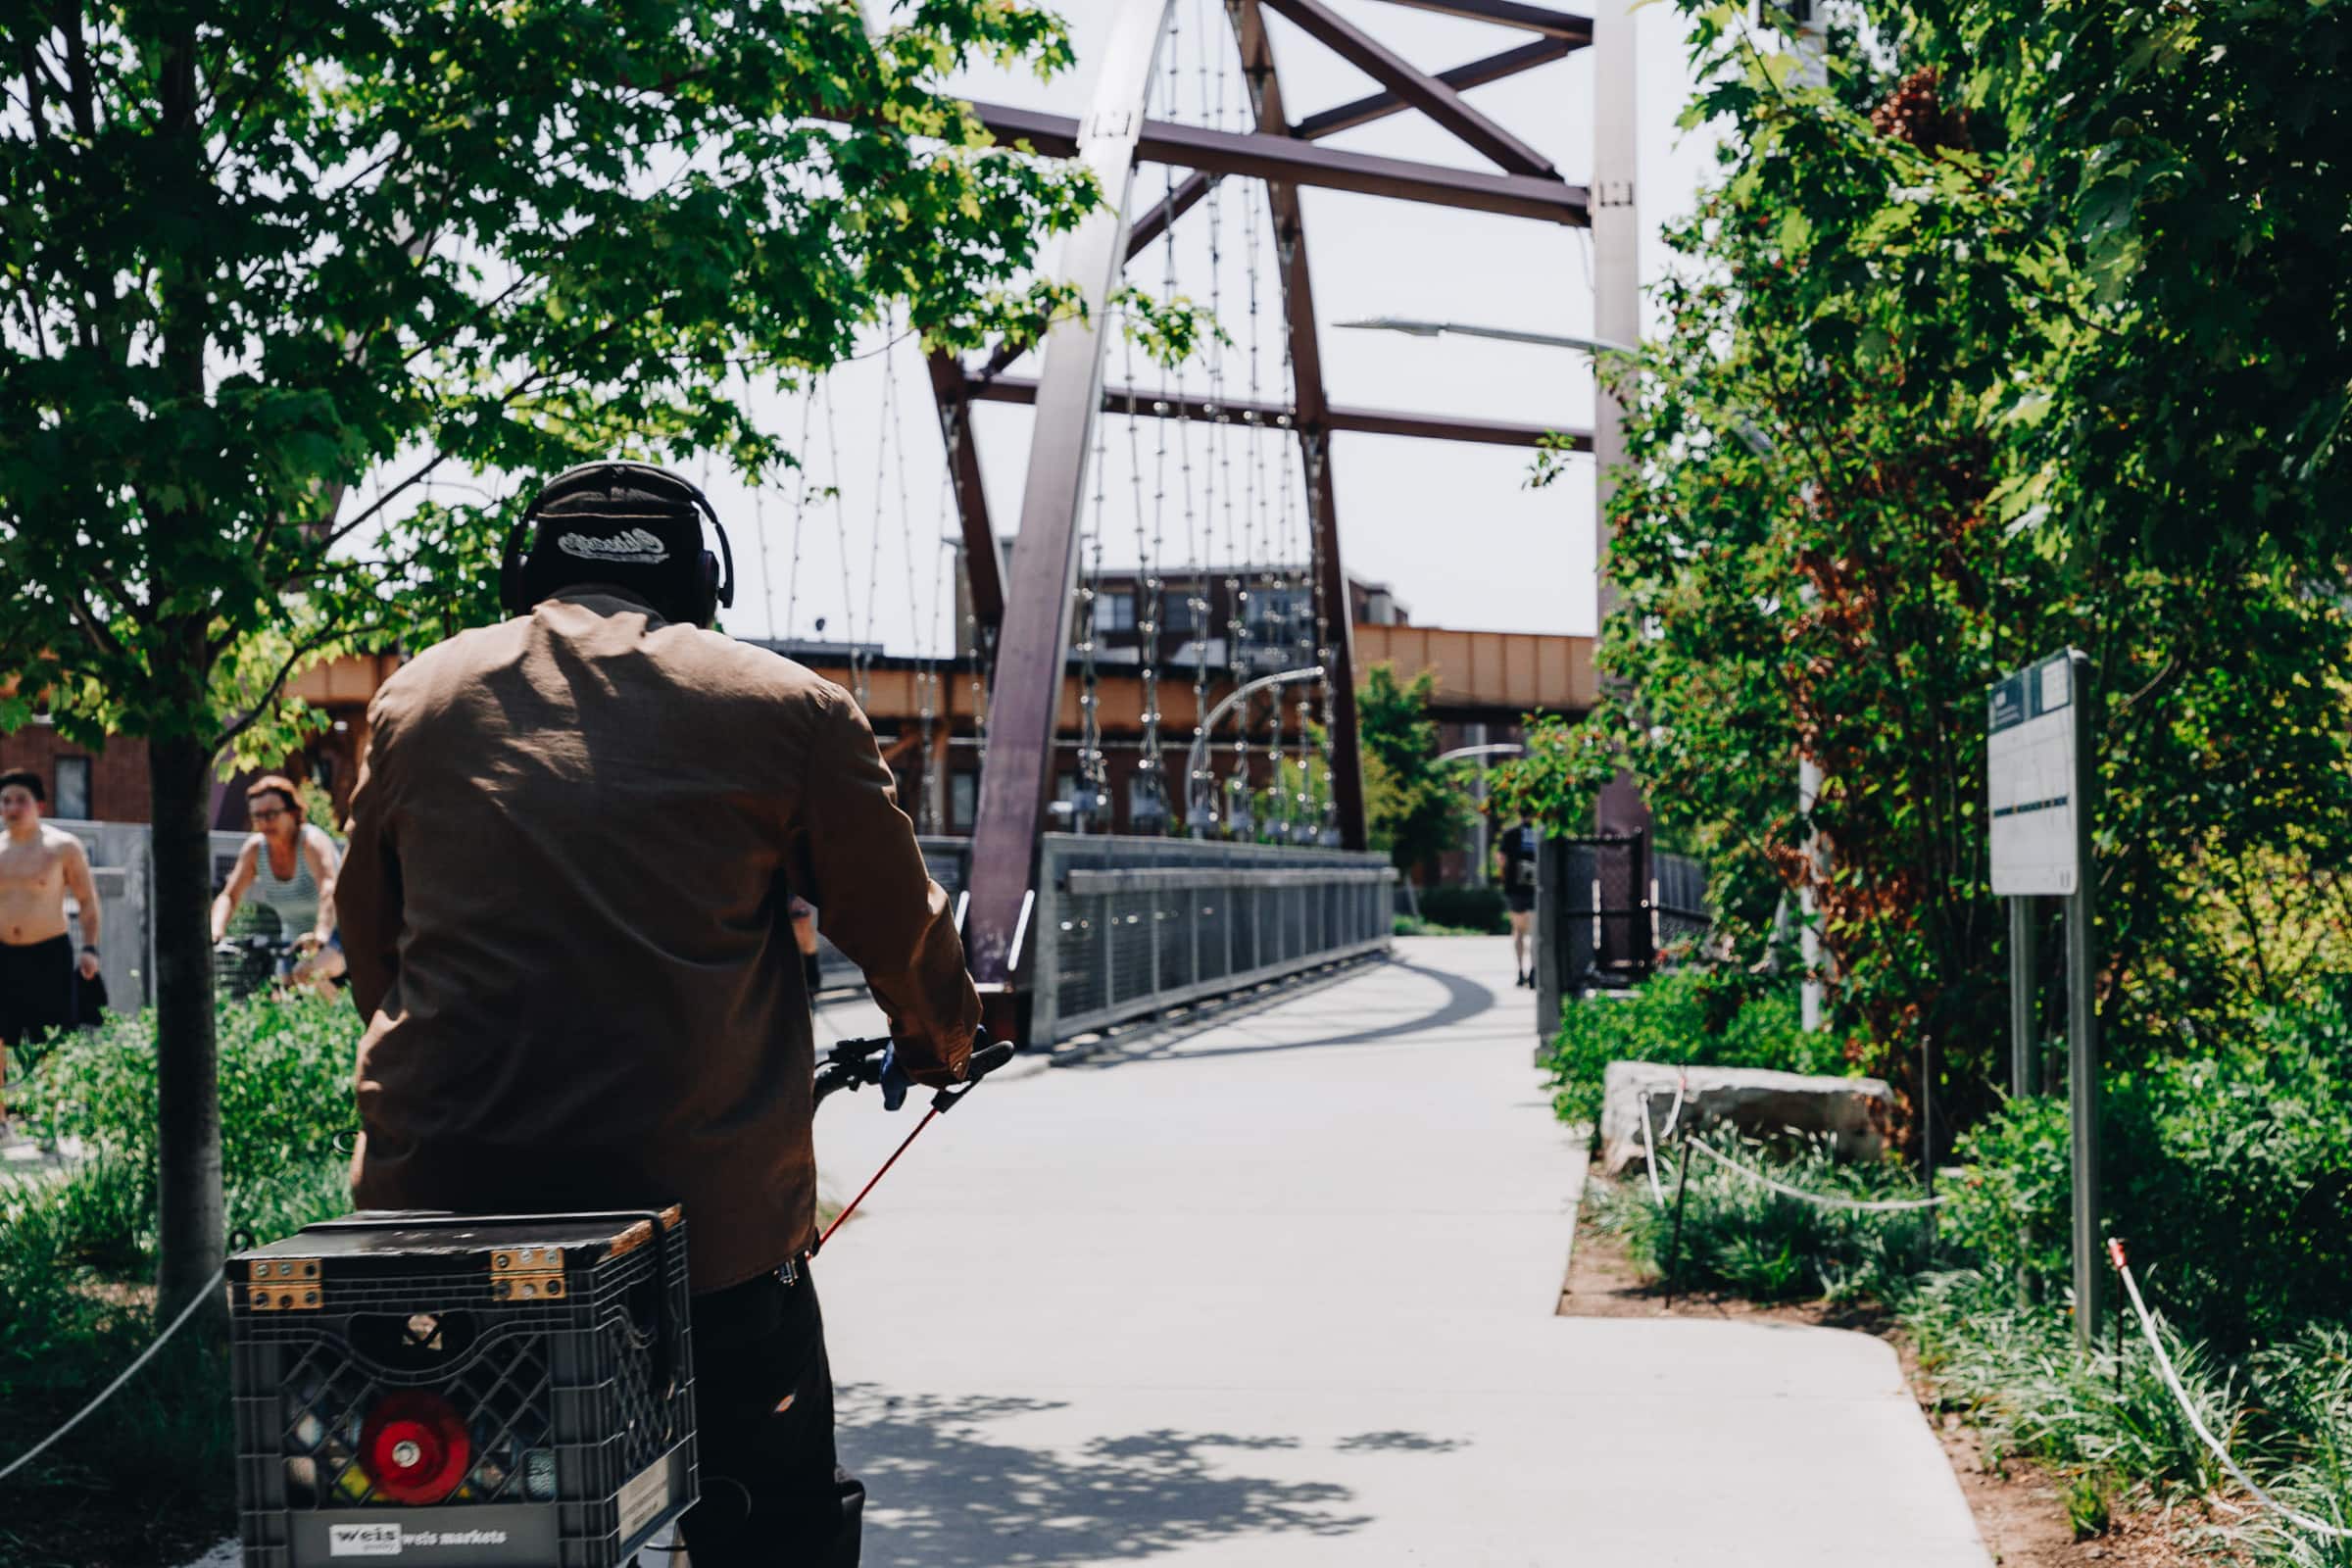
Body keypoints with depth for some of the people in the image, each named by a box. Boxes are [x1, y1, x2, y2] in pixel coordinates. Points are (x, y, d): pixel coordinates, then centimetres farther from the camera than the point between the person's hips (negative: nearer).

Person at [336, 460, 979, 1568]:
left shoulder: (415, 697, 11)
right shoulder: (783, 704, 3)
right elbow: (898, 924, 12)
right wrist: (939, 1038, 34)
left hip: (435, 1186, 3)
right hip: (703, 1212, -2)